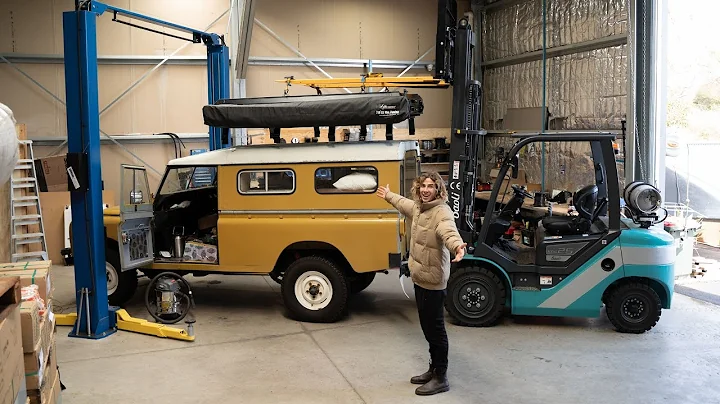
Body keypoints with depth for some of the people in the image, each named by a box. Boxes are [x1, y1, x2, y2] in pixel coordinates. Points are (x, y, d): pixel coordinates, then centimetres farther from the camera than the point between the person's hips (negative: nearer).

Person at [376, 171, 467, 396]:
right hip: (419, 277, 9)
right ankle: (433, 370, 32)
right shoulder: (418, 206, 7)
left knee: (435, 329, 0)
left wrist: (457, 246, -64)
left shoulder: (442, 212, -20)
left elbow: (449, 232, -42)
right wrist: (388, 196, 50)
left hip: (433, 281, -9)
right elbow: (404, 203, 32)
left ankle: (441, 378, 12)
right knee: (427, 328, 18)